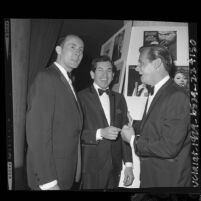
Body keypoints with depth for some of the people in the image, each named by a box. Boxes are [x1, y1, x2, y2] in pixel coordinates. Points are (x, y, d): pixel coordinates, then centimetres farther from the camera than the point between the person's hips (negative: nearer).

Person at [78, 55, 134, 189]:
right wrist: (100, 133, -23)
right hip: (90, 168, -4)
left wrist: (128, 164, 6)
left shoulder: (119, 99, 12)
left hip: (114, 168, 4)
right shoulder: (81, 97, -5)